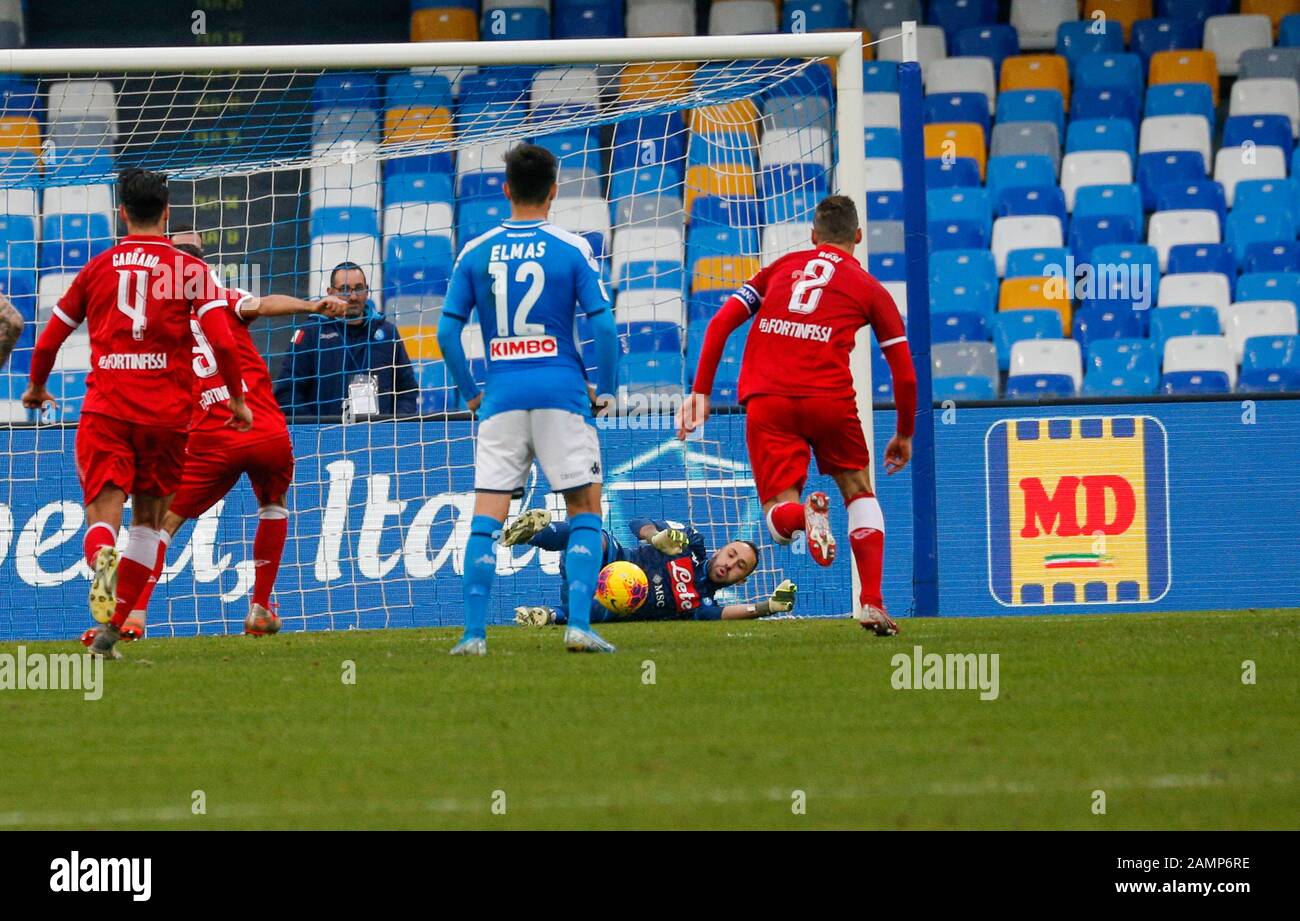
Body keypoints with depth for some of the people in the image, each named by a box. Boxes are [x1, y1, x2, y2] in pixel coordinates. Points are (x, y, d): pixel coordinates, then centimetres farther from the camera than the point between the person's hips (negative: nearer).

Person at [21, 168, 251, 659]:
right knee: (148, 520, 14)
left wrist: (36, 387, 34)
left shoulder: (96, 268, 9)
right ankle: (111, 629, 8)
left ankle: (103, 562, -43)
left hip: (105, 410, 0)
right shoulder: (190, 270, 3)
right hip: (166, 413, 0)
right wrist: (236, 399, 7)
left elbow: (48, 341, 15)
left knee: (103, 514, -6)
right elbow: (222, 342, -7)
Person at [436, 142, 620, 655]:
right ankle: (578, 626, -6)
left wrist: (470, 392, 14)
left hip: (501, 396, 2)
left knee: (486, 515, 3)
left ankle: (474, 632, -4)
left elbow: (447, 332, 4)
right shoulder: (572, 249, -2)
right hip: (562, 393, -2)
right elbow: (604, 327, -6)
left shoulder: (475, 253, 5)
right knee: (585, 510, 6)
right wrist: (606, 390, 6)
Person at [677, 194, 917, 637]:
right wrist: (904, 436, 27)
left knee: (780, 519, 6)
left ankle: (803, 514, -32)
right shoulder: (870, 290, 15)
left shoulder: (782, 268, 21)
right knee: (859, 492, 22)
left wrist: (701, 392, 14)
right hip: (829, 398, -1)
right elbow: (904, 374, 13)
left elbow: (721, 323, 12)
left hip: (767, 401, 1)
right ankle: (872, 602, 9)